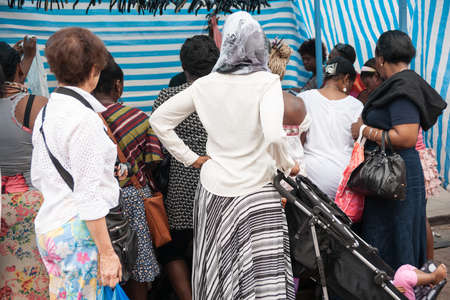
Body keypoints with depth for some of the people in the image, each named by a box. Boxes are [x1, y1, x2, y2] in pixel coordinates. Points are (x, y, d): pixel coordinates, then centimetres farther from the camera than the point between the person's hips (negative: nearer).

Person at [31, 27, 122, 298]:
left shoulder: (45, 112, 10)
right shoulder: (85, 118, -17)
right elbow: (89, 195, -19)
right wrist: (107, 253, -15)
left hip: (47, 225, 9)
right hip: (77, 234, -9)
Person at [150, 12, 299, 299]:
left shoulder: (205, 84, 2)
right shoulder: (267, 82, -10)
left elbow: (159, 119, 6)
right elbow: (274, 136, -24)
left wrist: (191, 158, 8)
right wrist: (288, 166, -6)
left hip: (213, 189, 4)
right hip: (256, 191, -4)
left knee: (217, 272, 17)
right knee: (265, 275, 2)